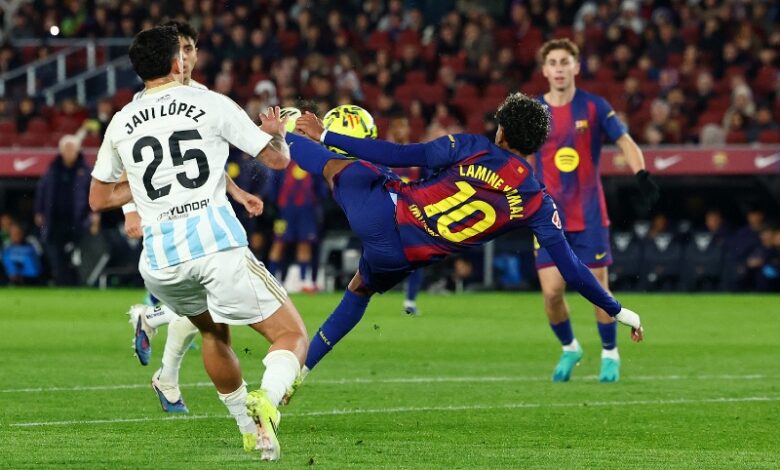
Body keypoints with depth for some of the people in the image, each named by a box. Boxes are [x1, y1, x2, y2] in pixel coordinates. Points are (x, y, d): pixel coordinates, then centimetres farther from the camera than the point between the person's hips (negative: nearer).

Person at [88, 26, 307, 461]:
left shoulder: (121, 123, 15)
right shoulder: (211, 105, 4)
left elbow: (99, 198, 24)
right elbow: (277, 158, 10)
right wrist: (275, 133, 32)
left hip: (160, 262, 4)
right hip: (218, 243, -4)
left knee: (213, 331, 32)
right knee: (291, 335, 2)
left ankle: (251, 431, 31)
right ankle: (267, 399, -28)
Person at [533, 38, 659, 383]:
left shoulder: (594, 107, -2)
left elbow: (625, 142, -1)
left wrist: (642, 174, -17)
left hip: (589, 216, -1)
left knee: (598, 289, -1)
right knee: (552, 292, -6)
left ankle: (610, 354, 20)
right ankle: (569, 349, 20)